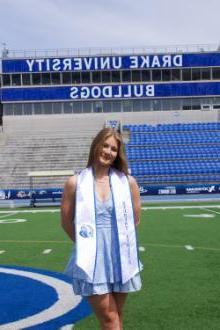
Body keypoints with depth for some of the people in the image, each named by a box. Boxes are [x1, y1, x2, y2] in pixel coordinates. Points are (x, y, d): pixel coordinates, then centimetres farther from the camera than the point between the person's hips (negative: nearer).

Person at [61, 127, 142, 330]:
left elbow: (135, 220, 9)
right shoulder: (75, 183, -5)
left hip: (121, 258, 2)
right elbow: (66, 222, 2)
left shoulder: (128, 182, -1)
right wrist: (86, 244, 4)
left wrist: (120, 241, 7)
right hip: (92, 260, -2)